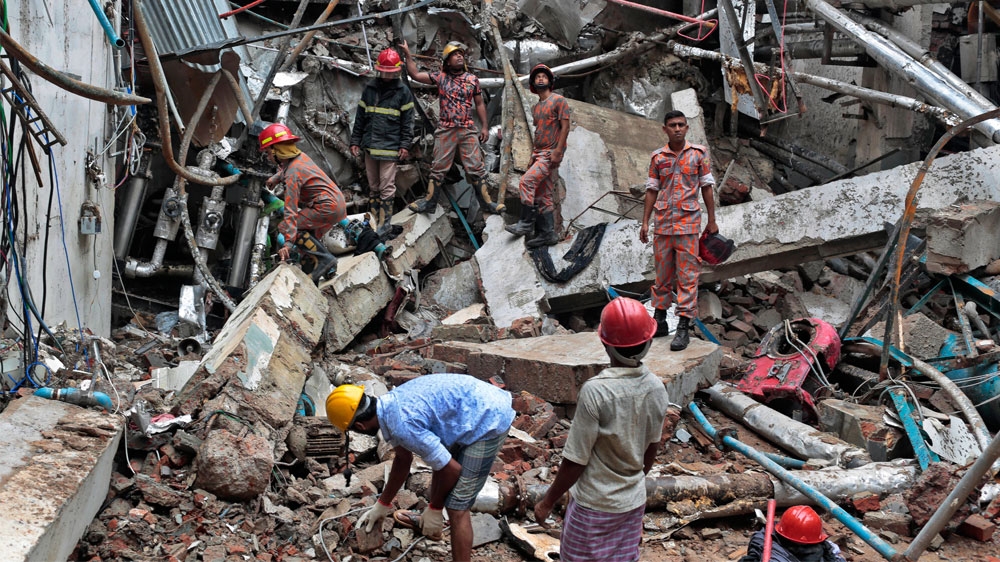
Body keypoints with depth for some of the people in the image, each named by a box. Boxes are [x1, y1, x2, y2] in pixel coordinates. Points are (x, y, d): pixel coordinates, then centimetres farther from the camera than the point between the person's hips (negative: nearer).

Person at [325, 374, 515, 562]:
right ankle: (431, 528, 52)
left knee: (456, 508, -8)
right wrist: (382, 505, 28)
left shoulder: (401, 424, -25)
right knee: (439, 464, 29)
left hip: (489, 420, -10)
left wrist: (435, 509, -2)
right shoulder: (391, 404, 5)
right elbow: (403, 459, 21)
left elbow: (452, 469, -18)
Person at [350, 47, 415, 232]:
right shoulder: (369, 88, 9)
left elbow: (407, 121, 0)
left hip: (390, 147, -4)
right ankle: (373, 222, 18)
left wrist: (405, 145, -7)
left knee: (387, 187, -6)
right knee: (373, 186, 11)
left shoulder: (403, 91, 0)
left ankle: (384, 225, -3)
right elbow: (360, 116, 13)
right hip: (370, 146, 4)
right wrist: (355, 141, 9)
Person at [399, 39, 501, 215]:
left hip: (468, 131, 0)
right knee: (438, 168, 5)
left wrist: (484, 126, 7)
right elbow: (415, 74, 2)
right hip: (445, 131, 0)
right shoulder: (440, 77, 3)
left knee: (475, 168, 1)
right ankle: (429, 202, 15)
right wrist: (408, 55, -5)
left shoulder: (472, 79, 6)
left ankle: (486, 202, 9)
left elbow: (479, 104, 11)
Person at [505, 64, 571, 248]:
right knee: (543, 196, 5)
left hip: (552, 153, -8)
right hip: (539, 153, 8)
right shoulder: (536, 108, 19)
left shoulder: (558, 101, -5)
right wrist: (533, 155, 17)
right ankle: (547, 234, 8)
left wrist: (557, 151, -20)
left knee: (527, 181, -21)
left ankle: (526, 223, -14)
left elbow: (565, 127, -12)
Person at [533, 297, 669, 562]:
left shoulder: (596, 391, -26)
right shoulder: (656, 389, -7)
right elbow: (651, 450, 7)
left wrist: (547, 502, -6)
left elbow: (575, 461, -20)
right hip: (634, 501, 5)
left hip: (595, 506, -5)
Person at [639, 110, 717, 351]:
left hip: (687, 223, -3)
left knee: (687, 276, -4)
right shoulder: (658, 157, 6)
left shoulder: (698, 153, 2)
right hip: (663, 223, 3)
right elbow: (652, 190, 9)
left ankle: (684, 327, -4)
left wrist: (712, 220, 2)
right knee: (662, 274, 10)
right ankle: (659, 320, 19)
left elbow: (706, 187, 4)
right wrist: (645, 222, 4)